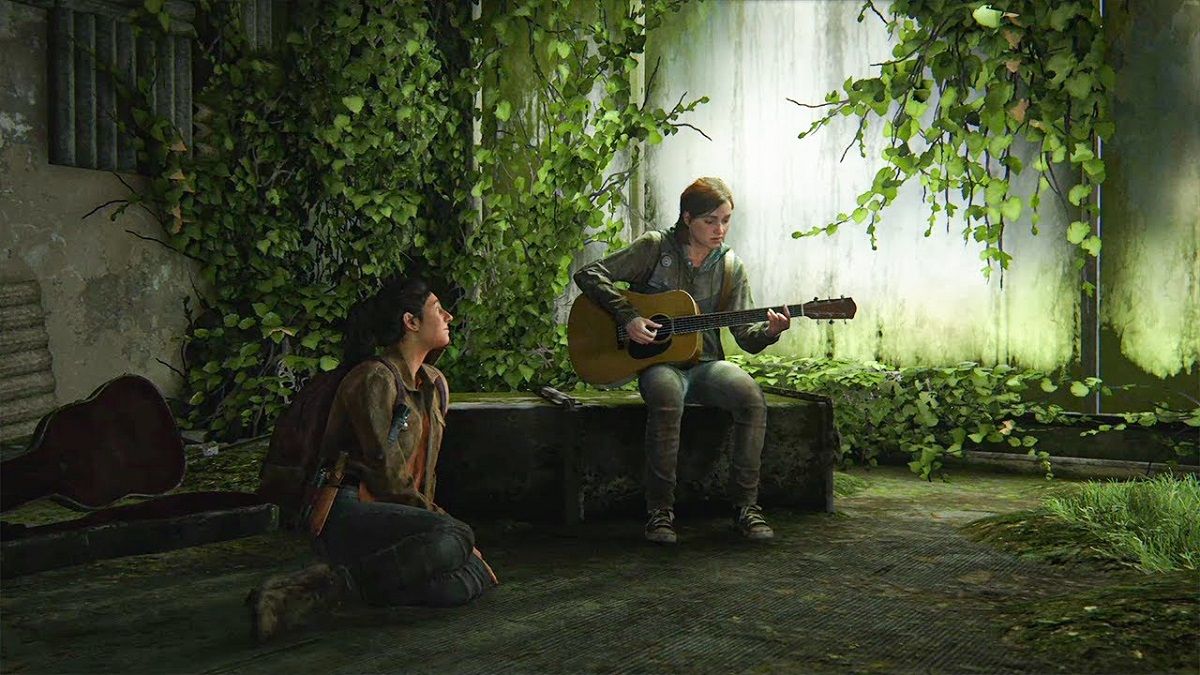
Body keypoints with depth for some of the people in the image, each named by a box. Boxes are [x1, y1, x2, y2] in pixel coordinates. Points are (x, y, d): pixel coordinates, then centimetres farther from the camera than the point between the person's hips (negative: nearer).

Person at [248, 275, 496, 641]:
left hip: (397, 512, 9)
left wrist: (432, 515, 14)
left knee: (474, 579, -15)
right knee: (453, 540, -33)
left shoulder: (435, 384, 18)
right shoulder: (373, 378, -9)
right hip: (347, 511, -9)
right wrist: (436, 518, -5)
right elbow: (388, 473, -13)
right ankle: (339, 581, -28)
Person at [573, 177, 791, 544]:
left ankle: (745, 504, -16)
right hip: (659, 362, -3)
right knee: (667, 397, -38)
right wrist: (628, 317, -16)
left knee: (752, 396, -29)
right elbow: (588, 275, -5)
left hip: (705, 363, 3)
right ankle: (660, 510, -24)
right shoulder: (655, 247, -1)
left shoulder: (730, 267, 8)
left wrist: (769, 330, -18)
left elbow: (747, 337, 5)